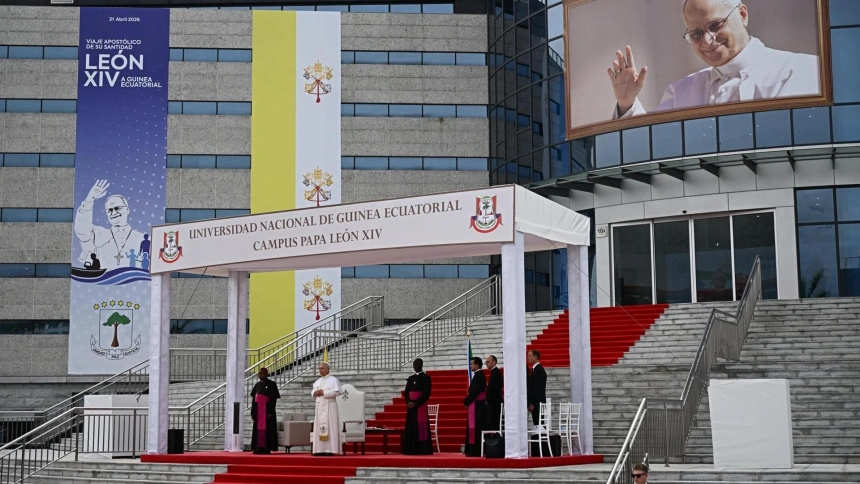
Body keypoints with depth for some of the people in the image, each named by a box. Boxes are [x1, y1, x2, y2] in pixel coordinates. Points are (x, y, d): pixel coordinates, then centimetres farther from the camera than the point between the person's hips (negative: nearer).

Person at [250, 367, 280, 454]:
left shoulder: (271, 384, -6)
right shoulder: (257, 385, 14)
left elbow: (273, 399, -11)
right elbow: (253, 399, 15)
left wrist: (270, 412, -17)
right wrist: (252, 412, 9)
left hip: (267, 410, -6)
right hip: (258, 410, 6)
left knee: (267, 428, -5)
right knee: (258, 429, 4)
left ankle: (267, 448, -3)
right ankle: (259, 447, 8)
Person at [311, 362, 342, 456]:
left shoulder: (333, 380, -2)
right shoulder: (317, 381, 19)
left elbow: (336, 392, -14)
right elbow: (312, 392, 17)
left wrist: (323, 393, -16)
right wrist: (315, 393, -7)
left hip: (329, 406, -7)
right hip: (319, 406, 7)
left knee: (329, 427, -9)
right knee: (319, 427, 2)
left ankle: (330, 449, -10)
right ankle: (320, 449, 3)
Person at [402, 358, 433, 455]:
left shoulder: (426, 378, -2)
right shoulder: (411, 378, 16)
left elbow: (426, 393, -10)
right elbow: (406, 392, 12)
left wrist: (416, 403, -16)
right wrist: (408, 402, -7)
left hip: (421, 406, -6)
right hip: (411, 406, 6)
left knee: (421, 427, -8)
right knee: (411, 427, 3)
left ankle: (423, 450, -8)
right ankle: (412, 450, 5)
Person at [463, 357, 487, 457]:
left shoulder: (479, 375, -15)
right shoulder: (478, 375, 15)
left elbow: (474, 391, -20)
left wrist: (466, 401, -10)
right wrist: (467, 400, 9)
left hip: (476, 406, -10)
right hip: (477, 405, 10)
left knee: (475, 428, -8)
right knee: (473, 428, 10)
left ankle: (475, 451, -7)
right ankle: (473, 450, 13)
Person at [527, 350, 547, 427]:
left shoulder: (539, 370, -14)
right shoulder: (534, 369, 16)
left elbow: (538, 388, -19)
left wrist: (532, 404, -19)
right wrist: (530, 403, 16)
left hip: (537, 403, -9)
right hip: (535, 403, 9)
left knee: (538, 423, -9)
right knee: (536, 423, 7)